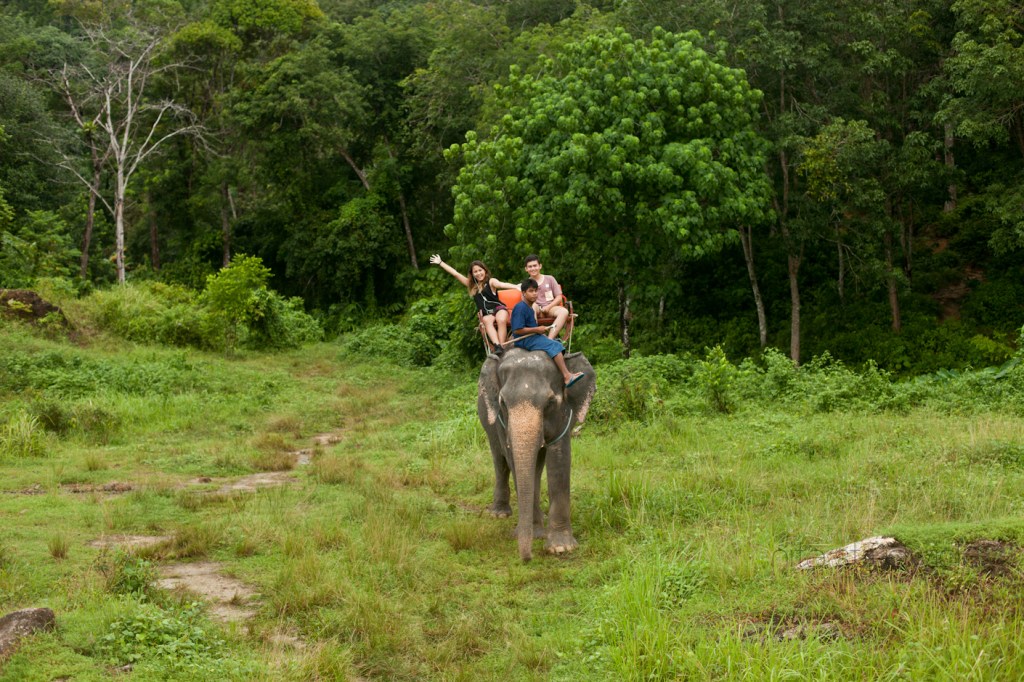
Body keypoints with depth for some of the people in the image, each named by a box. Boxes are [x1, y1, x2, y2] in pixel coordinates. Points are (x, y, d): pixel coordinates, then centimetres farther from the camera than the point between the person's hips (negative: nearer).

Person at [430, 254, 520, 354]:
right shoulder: (471, 285, 17)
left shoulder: (491, 282, 4)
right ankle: (497, 346, -54)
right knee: (487, 320, -34)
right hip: (486, 315, 2)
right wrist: (440, 263, 24)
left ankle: (502, 346, -45)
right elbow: (455, 274, 20)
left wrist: (516, 286, -37)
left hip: (499, 308, -2)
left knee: (501, 320, -36)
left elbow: (501, 284, -17)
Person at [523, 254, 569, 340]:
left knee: (564, 311, -33)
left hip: (550, 308, 1)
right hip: (536, 310, -1)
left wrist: (548, 307, -10)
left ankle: (550, 338, -48)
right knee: (533, 306, -37)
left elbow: (559, 298, 8)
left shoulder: (550, 279, 13)